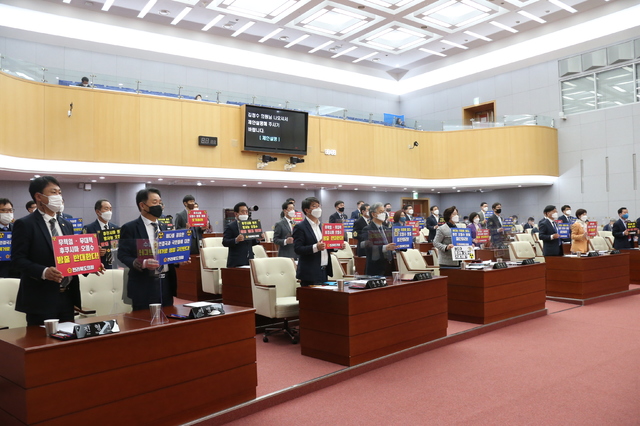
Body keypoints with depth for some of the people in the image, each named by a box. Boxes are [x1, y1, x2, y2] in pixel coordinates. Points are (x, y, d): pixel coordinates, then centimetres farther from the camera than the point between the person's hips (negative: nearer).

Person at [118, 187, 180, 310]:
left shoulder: (164, 227, 14)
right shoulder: (129, 228, -4)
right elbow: (122, 255, -8)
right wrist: (142, 263, -24)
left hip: (166, 283, 6)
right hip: (144, 285, -5)